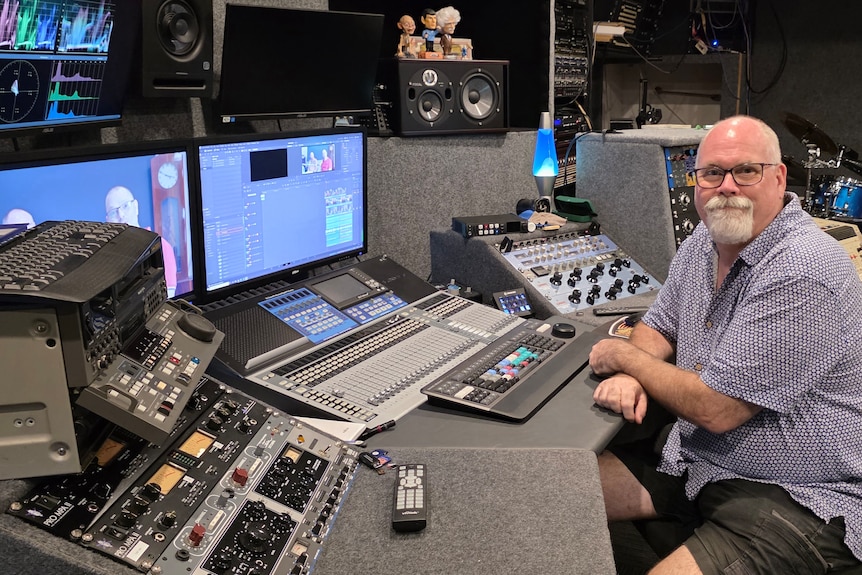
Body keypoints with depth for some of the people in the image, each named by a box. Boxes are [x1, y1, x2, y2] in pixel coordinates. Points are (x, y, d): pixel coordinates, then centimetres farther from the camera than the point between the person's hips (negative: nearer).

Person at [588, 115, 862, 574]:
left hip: (798, 498, -8)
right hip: (695, 458, 8)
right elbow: (658, 326, 14)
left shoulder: (801, 274, -26)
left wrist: (625, 355, -10)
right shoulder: (704, 242, 3)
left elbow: (717, 409, -24)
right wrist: (629, 376, -9)